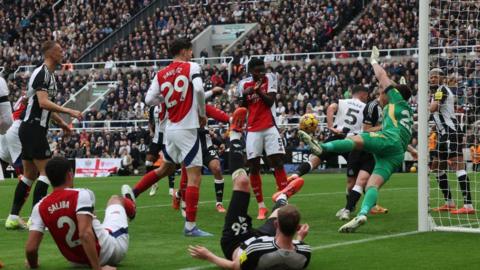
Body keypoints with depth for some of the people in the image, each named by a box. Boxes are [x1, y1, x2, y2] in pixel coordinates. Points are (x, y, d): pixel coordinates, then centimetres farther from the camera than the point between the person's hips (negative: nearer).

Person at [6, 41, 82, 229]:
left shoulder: (49, 74, 18)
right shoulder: (42, 73, -14)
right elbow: (43, 102, -25)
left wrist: (61, 123, 26)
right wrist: (69, 112, -25)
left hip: (31, 129, 10)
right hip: (33, 128, -10)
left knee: (29, 174, 11)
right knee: (46, 171, -11)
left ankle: (13, 217, 11)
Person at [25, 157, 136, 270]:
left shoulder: (40, 207, -13)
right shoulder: (82, 194, -24)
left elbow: (30, 248, -18)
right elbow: (85, 234, -36)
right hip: (109, 253, -3)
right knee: (116, 199, 25)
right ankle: (130, 209, 63)